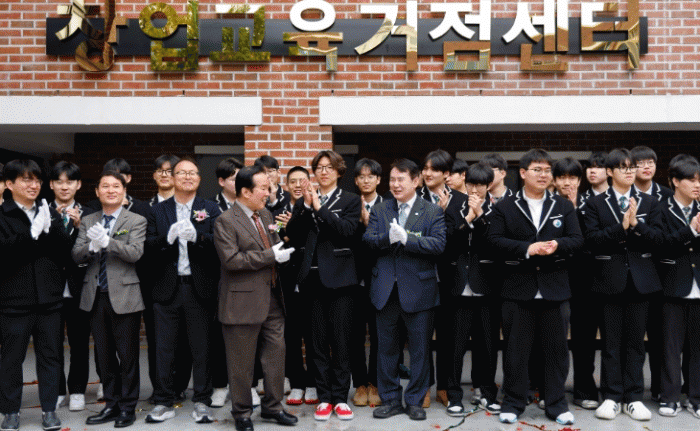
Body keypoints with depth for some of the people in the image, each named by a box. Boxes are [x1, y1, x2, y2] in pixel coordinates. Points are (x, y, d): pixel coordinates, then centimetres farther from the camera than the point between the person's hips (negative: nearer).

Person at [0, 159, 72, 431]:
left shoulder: (50, 215, 11)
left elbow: (65, 252, 2)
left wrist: (50, 229, -13)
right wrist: (32, 233, -21)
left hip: (49, 297, 3)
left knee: (50, 355, 8)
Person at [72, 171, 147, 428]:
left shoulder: (136, 221, -1)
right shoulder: (87, 222, 11)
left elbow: (135, 253, -15)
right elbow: (76, 256, 3)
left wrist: (107, 241, -27)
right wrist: (91, 246, -18)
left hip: (124, 296, -4)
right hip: (96, 296, 4)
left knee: (127, 356, 2)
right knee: (104, 355, 13)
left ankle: (127, 407, 15)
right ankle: (111, 404, 25)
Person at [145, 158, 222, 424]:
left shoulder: (211, 209, 6)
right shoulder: (158, 212, 9)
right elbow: (149, 247, -1)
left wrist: (197, 237, -23)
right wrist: (168, 237, -19)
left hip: (200, 289, -1)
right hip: (167, 289, 1)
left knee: (201, 348, 6)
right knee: (164, 349, 7)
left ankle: (202, 402, 18)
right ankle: (164, 402, 19)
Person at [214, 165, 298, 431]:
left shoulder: (266, 216, 12)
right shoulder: (225, 222, -12)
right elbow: (231, 260, -22)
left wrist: (283, 248, 1)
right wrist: (271, 256, -20)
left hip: (272, 300, 7)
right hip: (243, 303, -7)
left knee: (275, 355, 13)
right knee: (242, 364, 6)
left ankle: (272, 406, 29)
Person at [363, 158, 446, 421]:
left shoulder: (432, 212, 0)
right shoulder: (379, 210, 10)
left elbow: (438, 244, -13)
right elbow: (367, 241, -2)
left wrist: (406, 238, -23)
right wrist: (388, 237, -22)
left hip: (419, 289, -2)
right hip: (386, 290, 3)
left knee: (420, 350, 6)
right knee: (386, 348, 11)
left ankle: (415, 400, 22)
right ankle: (390, 400, 26)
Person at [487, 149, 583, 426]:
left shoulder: (564, 206, 11)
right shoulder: (505, 207, 4)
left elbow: (576, 240, 4)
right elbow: (495, 240, -5)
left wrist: (557, 245, -17)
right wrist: (527, 248, -17)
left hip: (555, 288, 2)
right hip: (518, 289, -2)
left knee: (556, 348, 7)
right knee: (516, 349, 5)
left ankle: (556, 404, 21)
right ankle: (513, 403, 18)